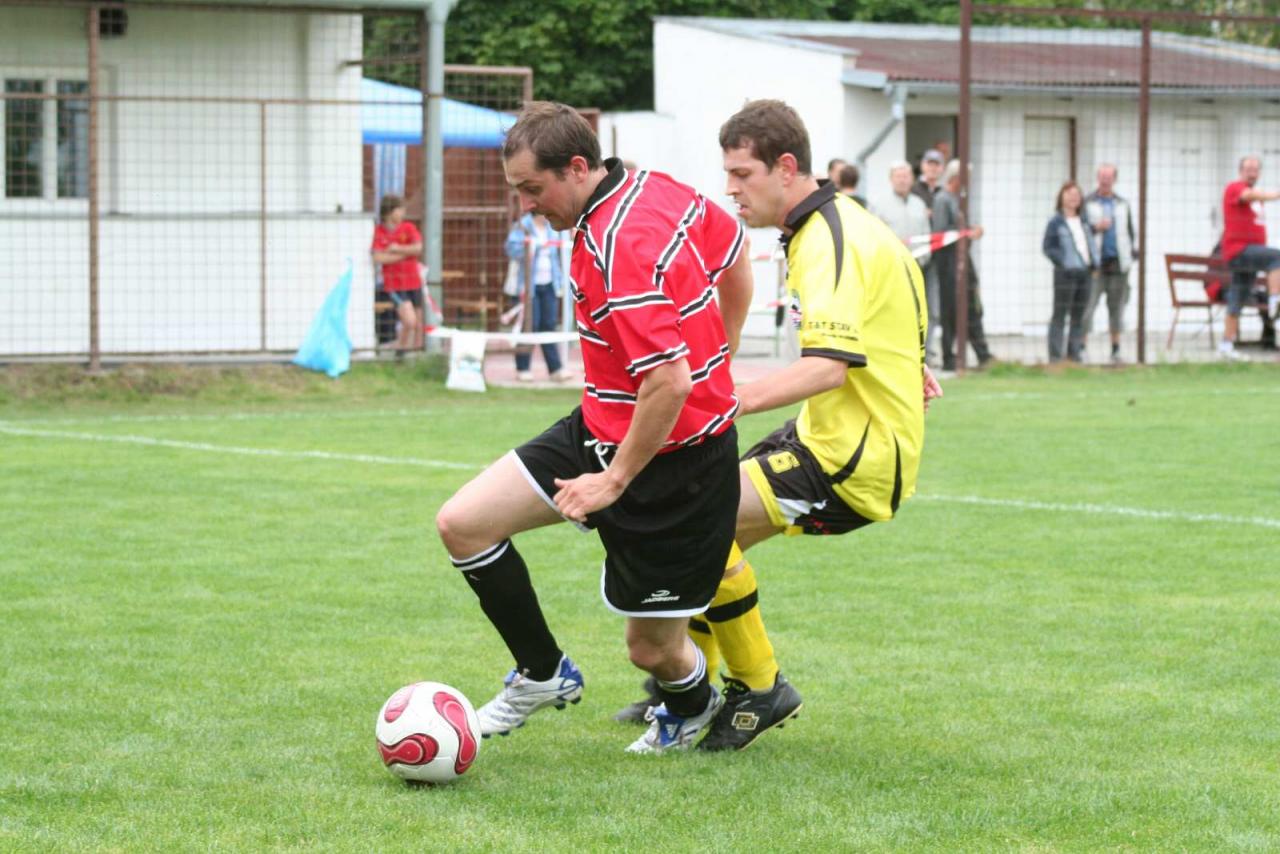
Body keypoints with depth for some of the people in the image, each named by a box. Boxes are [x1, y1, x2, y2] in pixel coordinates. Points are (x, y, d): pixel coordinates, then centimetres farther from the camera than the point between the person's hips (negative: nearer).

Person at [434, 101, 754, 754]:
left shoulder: (622, 248, -30)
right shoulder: (655, 188, -2)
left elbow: (670, 382, -33)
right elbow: (735, 256, 14)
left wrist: (615, 480, -23)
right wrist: (715, 358, 22)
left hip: (669, 456, -10)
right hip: (600, 427, 10)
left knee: (653, 648, 5)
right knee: (462, 524, 2)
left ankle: (692, 704, 41)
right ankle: (543, 675, 20)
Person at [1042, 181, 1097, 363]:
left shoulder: (1083, 222, 14)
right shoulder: (1056, 222, -4)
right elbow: (1047, 247, -6)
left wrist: (1094, 264, 6)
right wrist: (1062, 262, -16)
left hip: (1084, 272, 6)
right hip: (1065, 273, -6)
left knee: (1079, 315, 9)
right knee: (1060, 314, -5)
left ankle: (1074, 353, 15)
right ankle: (1055, 356, -5)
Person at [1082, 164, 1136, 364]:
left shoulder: (1122, 205, 16)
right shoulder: (1087, 203, 4)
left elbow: (1130, 231, 21)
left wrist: (1133, 254, 13)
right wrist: (1095, 228, -15)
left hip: (1118, 263, 3)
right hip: (1095, 263, -3)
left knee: (1117, 306, 5)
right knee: (1087, 305, -10)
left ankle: (1115, 351, 11)